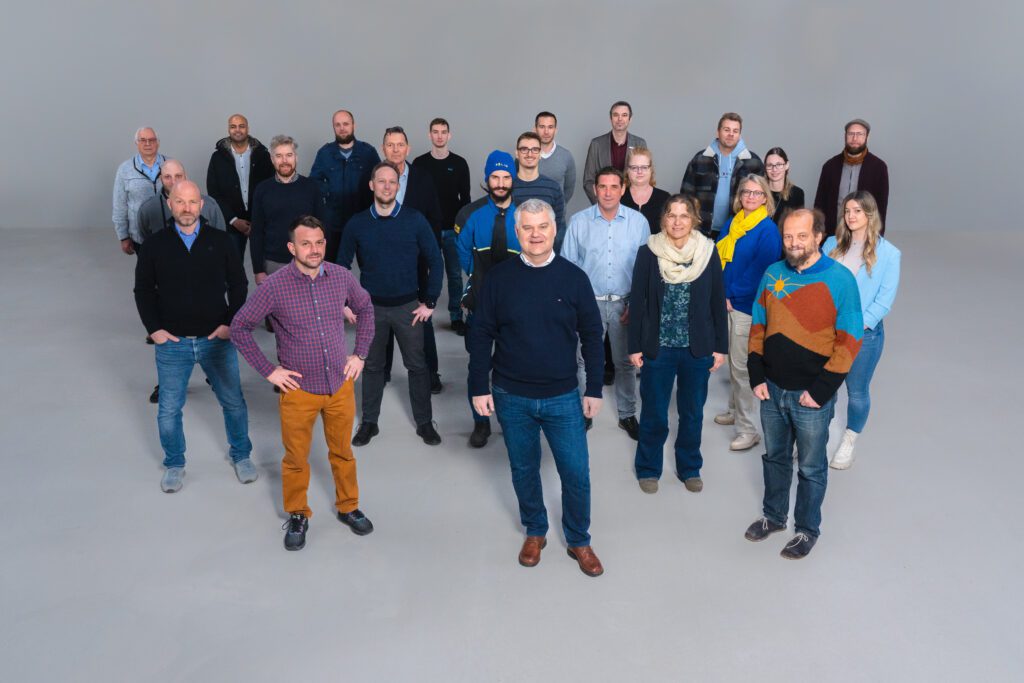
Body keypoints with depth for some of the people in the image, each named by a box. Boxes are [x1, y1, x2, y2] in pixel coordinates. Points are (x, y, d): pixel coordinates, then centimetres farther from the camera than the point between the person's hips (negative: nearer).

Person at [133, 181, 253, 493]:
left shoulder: (220, 241, -3)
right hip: (172, 342, 0)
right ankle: (174, 464, 31)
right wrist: (154, 329, -4)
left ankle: (241, 455, 32)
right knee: (169, 409, 10)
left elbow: (238, 284, 3)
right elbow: (143, 290, 5)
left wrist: (231, 323, -5)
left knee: (233, 401, 11)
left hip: (217, 339, 0)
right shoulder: (155, 245, -2)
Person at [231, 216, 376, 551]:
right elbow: (239, 328, -8)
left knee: (342, 452, 18)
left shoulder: (341, 276, -6)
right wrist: (268, 370, -9)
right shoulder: (274, 286, -16)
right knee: (296, 458, 13)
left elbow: (365, 309, 12)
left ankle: (348, 507, 38)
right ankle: (297, 515, 34)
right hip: (298, 389, -2)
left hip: (341, 385, 3)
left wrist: (360, 354, 6)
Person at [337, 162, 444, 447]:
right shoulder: (357, 224, -3)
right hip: (371, 307, 1)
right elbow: (342, 265, 6)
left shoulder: (415, 220, -7)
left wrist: (429, 301, -4)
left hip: (408, 306, -1)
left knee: (417, 365, 7)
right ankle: (369, 422, 27)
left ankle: (424, 422, 22)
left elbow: (435, 261, -3)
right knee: (372, 365, 12)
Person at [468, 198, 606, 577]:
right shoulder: (499, 277, -5)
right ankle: (535, 532, 38)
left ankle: (579, 541, 26)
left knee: (577, 473, 4)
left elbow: (591, 336, 1)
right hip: (511, 397, 1)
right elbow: (480, 335, 0)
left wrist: (594, 389, 0)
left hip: (563, 397, 0)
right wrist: (479, 387, -3)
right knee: (524, 469, 15)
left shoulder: (573, 277, -5)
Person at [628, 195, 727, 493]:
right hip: (657, 347, -1)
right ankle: (648, 468, 27)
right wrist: (635, 347, -4)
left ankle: (690, 468, 32)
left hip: (698, 349, 1)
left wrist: (721, 346, 2)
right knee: (654, 414, 8)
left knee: (692, 413, 13)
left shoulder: (708, 252, -2)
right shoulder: (648, 253, -5)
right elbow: (637, 302, -3)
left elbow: (718, 302, 2)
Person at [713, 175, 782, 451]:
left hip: (748, 307, -7)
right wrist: (721, 293, 0)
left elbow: (760, 273, -16)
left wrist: (732, 296, -12)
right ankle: (735, 410, 34)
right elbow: (718, 257, 11)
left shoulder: (768, 230, -12)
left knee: (740, 366, -5)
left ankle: (747, 429, 3)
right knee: (732, 360, 17)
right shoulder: (734, 224, 9)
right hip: (727, 303, 7)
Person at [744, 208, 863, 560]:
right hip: (772, 389, 4)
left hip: (813, 396, -4)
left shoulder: (840, 279, -13)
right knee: (775, 457, 20)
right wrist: (757, 377, 1)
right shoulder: (772, 274, 1)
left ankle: (807, 529, 30)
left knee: (811, 467, 11)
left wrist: (820, 390, -15)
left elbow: (849, 340, -13)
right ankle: (774, 516, 40)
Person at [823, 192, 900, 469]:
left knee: (857, 392, 9)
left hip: (864, 334, -3)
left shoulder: (888, 253, -7)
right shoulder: (832, 244, 4)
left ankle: (848, 443, 31)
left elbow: (884, 300, -8)